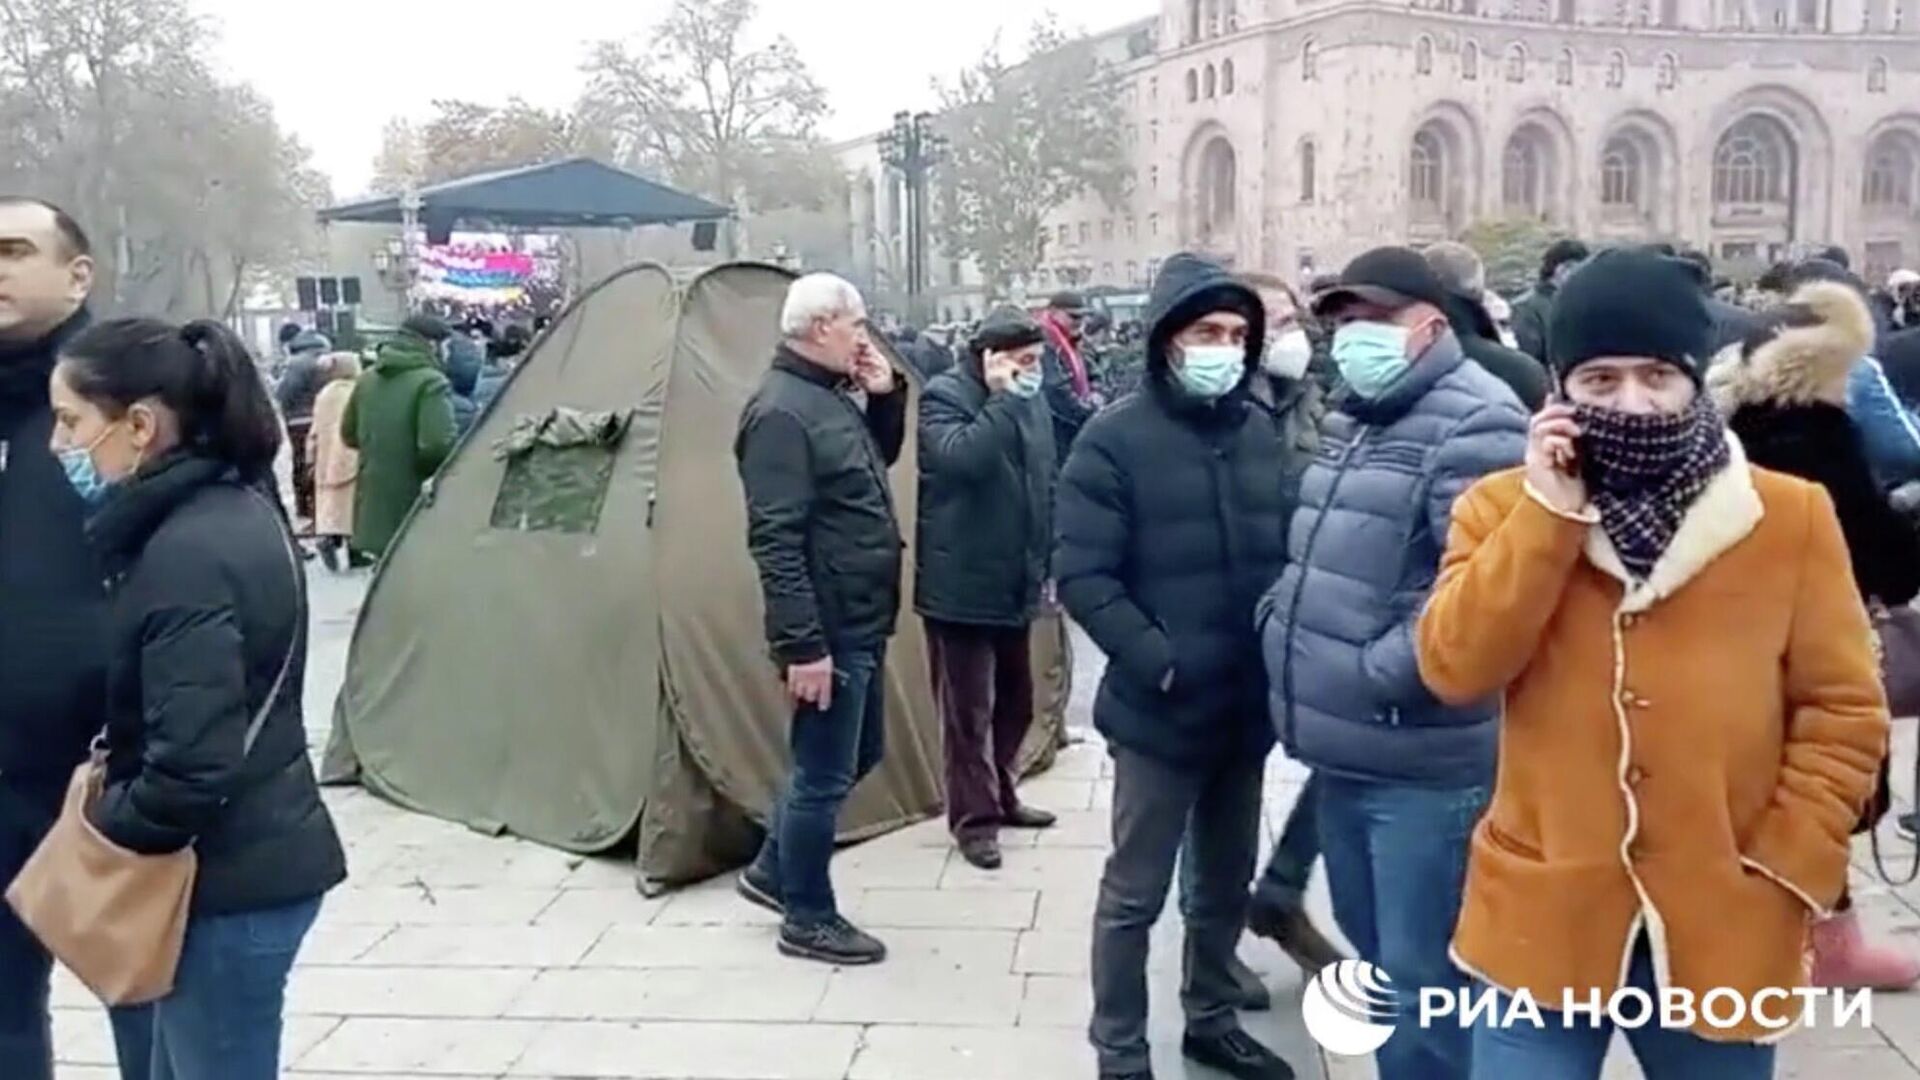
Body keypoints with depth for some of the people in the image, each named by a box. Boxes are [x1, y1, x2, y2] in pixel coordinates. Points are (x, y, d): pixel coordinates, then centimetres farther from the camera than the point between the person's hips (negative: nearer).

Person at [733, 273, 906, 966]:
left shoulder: (834, 399, 10)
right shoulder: (781, 411, -19)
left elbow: (879, 464, 26)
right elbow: (775, 540, -23)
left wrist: (886, 396, 8)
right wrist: (802, 643, -25)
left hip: (860, 624, 10)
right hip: (829, 631, -10)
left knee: (858, 757, 21)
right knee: (824, 775, 2)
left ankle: (771, 870, 36)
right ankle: (808, 919, 18)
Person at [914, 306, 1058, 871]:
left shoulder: (1031, 402, 10)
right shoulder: (944, 397, -11)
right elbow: (961, 457, -32)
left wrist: (1046, 561, 17)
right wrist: (1005, 401, -24)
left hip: (1014, 584, 8)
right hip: (961, 585, -7)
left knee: (1014, 699, 17)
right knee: (968, 709, -1)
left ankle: (999, 796, 34)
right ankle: (974, 817, 10)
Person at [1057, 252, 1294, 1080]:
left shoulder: (1261, 434, 4)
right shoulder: (1116, 439, -11)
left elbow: (1288, 551, 12)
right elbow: (1081, 575, -15)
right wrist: (1157, 661, -20)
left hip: (1247, 706, 5)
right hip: (1160, 709, -5)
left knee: (1227, 881, 20)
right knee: (1136, 892, 7)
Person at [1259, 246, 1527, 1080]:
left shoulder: (1473, 424, -15)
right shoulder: (1350, 418, 15)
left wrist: (1382, 673, -23)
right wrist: (1281, 621, 12)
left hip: (1422, 758, -9)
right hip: (1343, 747, 9)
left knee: (1419, 971, 1)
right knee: (1371, 944, 23)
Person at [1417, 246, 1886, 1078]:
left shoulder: (1791, 517, -1)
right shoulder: (1505, 507, 1)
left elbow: (1843, 711, 2)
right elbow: (1455, 668, -13)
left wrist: (1786, 867, -7)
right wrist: (1549, 512, -15)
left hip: (1721, 930, 1)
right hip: (1541, 922, 0)